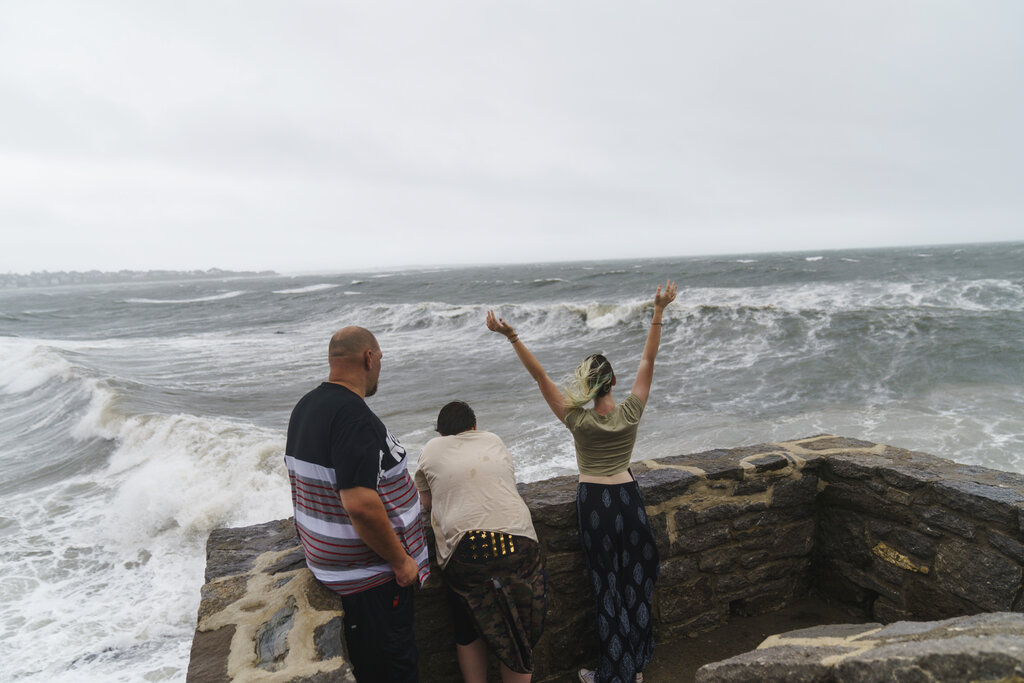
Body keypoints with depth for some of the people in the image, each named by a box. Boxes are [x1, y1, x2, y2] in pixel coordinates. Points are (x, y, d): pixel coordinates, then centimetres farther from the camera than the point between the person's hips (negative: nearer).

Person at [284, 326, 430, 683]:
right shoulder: (354, 416, -26)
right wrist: (401, 559, -20)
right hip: (371, 573, -9)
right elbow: (360, 504, -33)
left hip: (326, 559, 9)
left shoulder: (305, 406, 6)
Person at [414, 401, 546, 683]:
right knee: (519, 632, 17)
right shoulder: (493, 441, 16)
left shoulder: (432, 449, 11)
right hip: (518, 543, 1)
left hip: (464, 550, -1)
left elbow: (427, 502, 20)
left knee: (469, 632, 21)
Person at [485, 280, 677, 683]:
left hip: (593, 502, -2)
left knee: (607, 587, 11)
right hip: (627, 498, 2)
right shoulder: (631, 412, -11)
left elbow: (540, 375, -21)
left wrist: (511, 337, -24)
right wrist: (659, 313, -4)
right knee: (635, 581, 18)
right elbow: (648, 361, -7)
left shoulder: (578, 420, -17)